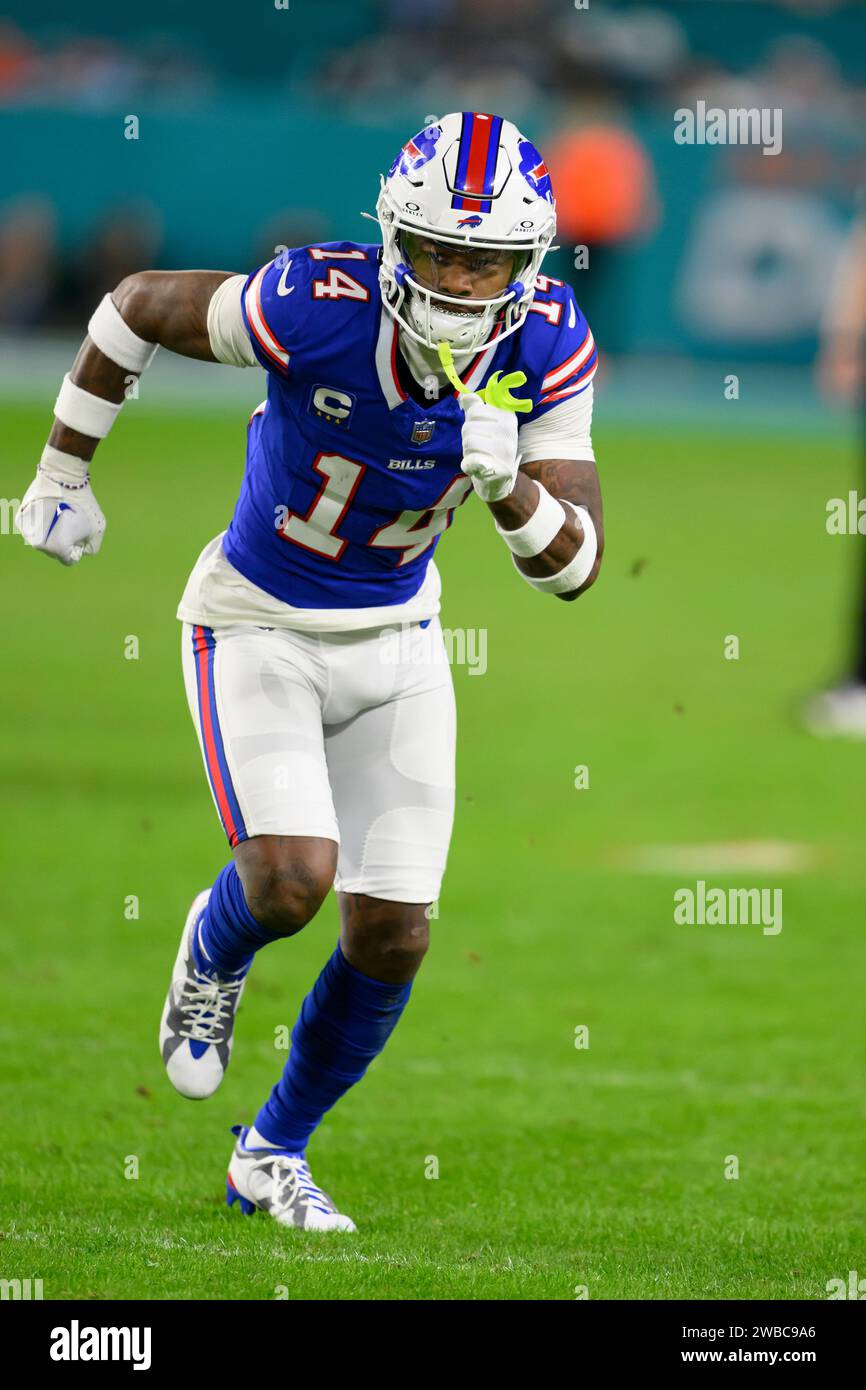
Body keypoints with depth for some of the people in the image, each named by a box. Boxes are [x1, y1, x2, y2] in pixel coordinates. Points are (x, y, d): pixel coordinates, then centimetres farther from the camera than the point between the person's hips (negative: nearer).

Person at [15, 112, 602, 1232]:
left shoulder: (547, 346, -17)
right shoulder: (312, 308, -29)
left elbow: (573, 567, -15)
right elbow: (136, 306, -10)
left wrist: (509, 483, -36)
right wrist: (62, 477, 0)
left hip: (395, 636, 4)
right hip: (259, 626, -4)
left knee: (392, 935, 1)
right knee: (293, 881, -23)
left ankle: (273, 1155, 26)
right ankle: (215, 952, 17)